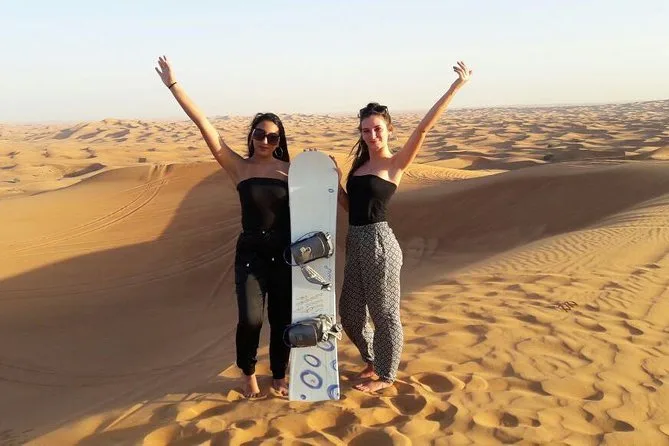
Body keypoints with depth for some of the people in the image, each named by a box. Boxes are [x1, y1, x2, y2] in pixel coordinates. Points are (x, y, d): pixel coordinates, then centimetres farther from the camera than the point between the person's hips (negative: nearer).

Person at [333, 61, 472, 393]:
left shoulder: (395, 163, -5)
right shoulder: (360, 163, 14)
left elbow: (423, 128, -16)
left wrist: (456, 86, -19)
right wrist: (334, 182, 6)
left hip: (378, 242, -7)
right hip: (355, 242, 7)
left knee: (384, 313, 6)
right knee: (349, 312, 15)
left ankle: (386, 375, 24)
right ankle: (373, 360, 38)